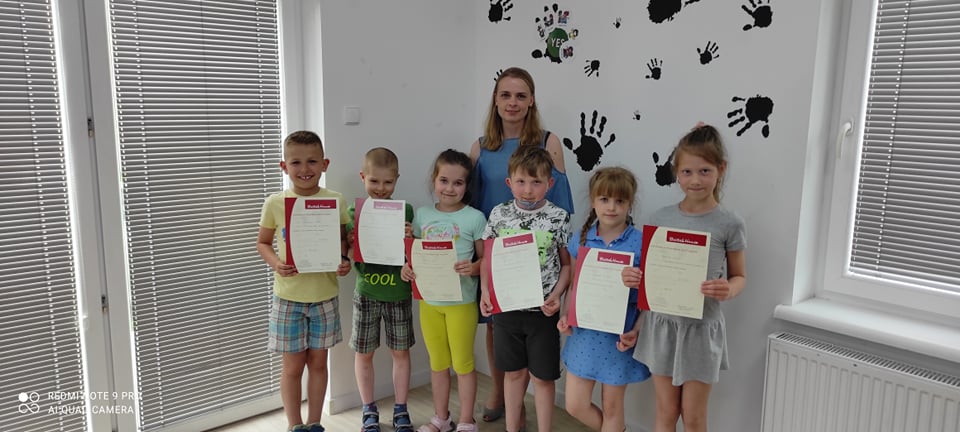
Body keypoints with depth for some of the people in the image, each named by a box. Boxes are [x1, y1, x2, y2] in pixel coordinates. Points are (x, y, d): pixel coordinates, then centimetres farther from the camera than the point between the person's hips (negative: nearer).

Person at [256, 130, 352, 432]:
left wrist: (345, 261, -15)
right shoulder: (275, 203, -6)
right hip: (289, 296, -1)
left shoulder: (335, 201, -4)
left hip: (325, 295, 1)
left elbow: (344, 241, 5)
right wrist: (275, 263, -16)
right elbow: (262, 243, 3)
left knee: (318, 362, 14)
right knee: (293, 366, 8)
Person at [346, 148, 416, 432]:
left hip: (399, 293, 0)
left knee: (401, 352, 11)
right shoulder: (355, 212, -4)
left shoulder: (405, 210, -3)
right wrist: (350, 245, -25)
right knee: (364, 353, 11)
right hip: (366, 293, 0)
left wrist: (409, 239, -22)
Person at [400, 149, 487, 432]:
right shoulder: (422, 215, 3)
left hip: (461, 301, -4)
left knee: (462, 363, 8)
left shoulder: (474, 218, -9)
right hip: (428, 300, 4)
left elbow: (486, 259, -6)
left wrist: (473, 267, -26)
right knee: (438, 362, 18)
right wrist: (407, 267, -10)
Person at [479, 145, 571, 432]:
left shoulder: (559, 218, -8)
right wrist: (485, 291, -5)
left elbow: (567, 264, -2)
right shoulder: (499, 214, -1)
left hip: (543, 310, -2)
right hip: (506, 307, 2)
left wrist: (556, 295, -15)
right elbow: (488, 258, 7)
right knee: (514, 372, 16)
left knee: (542, 376, 9)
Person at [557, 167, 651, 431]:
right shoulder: (581, 238, -1)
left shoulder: (640, 243, -12)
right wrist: (565, 315, -6)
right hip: (584, 331, 4)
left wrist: (636, 331, -18)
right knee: (575, 405, 11)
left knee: (612, 407, 12)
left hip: (619, 335, -3)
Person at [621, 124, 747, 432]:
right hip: (662, 323, 2)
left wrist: (728, 290, -22)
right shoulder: (660, 218, -2)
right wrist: (632, 277, -15)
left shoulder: (729, 224, -9)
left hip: (702, 328, -2)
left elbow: (739, 277, 0)